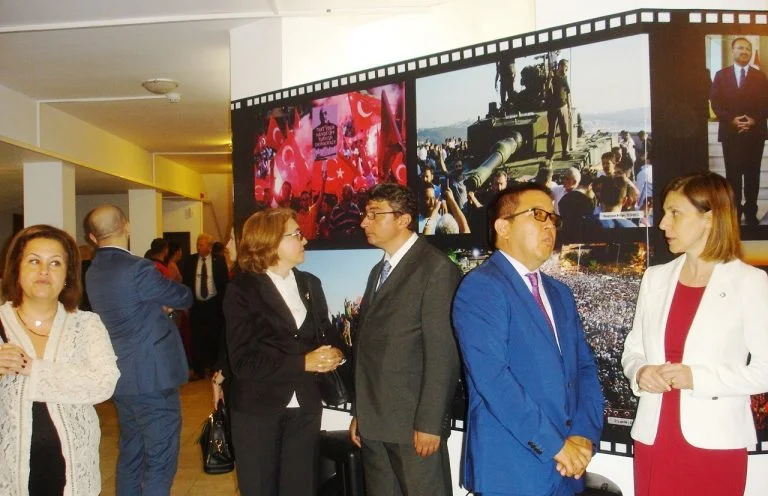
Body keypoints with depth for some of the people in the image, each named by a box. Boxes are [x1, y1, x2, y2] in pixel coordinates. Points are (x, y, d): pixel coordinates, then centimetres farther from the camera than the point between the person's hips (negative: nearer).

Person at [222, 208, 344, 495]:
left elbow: (324, 335, 14)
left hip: (304, 407, 4)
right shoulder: (242, 290, -9)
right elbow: (242, 361, -16)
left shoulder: (311, 284, 9)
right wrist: (302, 363, -21)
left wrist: (331, 355, -9)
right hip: (257, 409, -4)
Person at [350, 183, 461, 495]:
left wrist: (429, 423, -17)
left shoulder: (436, 268, -9)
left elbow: (442, 353, -15)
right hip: (374, 422, 8)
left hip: (414, 423, -7)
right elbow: (367, 347, 15)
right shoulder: (378, 271, 17)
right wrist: (358, 413, 12)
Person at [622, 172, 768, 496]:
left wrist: (697, 377, -18)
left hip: (715, 441, -3)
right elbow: (633, 349, 12)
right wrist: (640, 372, -8)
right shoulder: (655, 278, 7)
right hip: (652, 436, 4)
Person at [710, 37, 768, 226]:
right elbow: (715, 103, 1)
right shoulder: (721, 75, 8)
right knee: (733, 175, 2)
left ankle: (751, 213, 9)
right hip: (730, 132, -1)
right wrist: (731, 120, -12)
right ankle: (734, 211, 9)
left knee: (752, 175, 3)